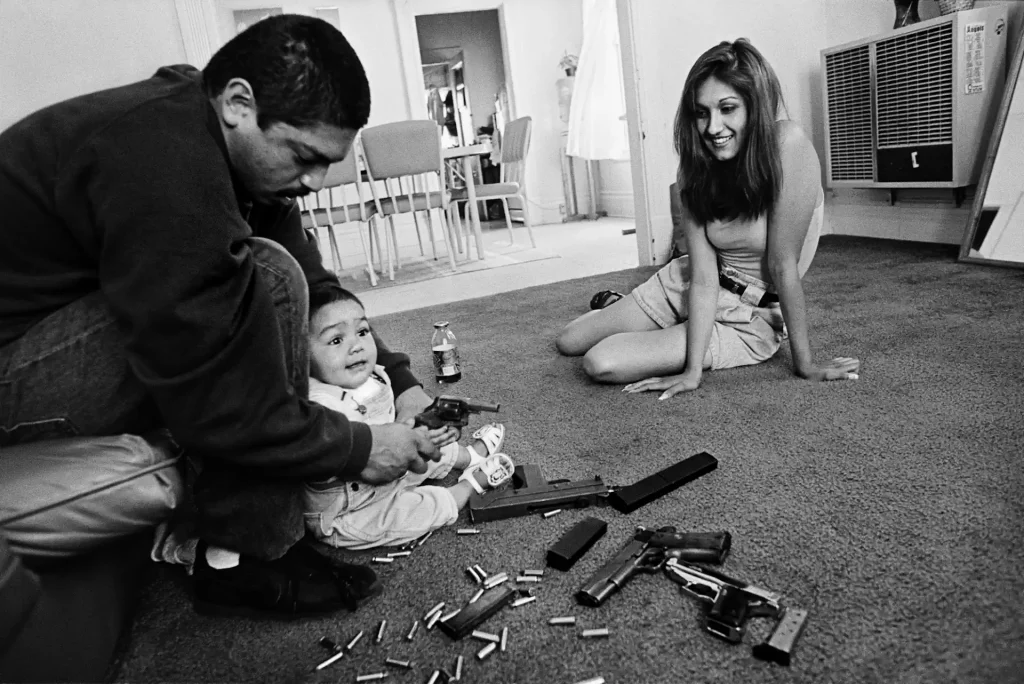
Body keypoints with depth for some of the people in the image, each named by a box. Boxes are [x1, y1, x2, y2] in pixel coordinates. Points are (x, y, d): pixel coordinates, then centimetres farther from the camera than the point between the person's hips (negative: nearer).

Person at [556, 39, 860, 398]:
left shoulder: (788, 144, -26)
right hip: (687, 285, 4)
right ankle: (613, 305, 40)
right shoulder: (696, 167, -11)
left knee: (602, 364, -18)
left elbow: (783, 265, -24)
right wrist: (693, 370, -26)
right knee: (568, 342, 9)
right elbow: (703, 276, -18)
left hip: (750, 317, -4)